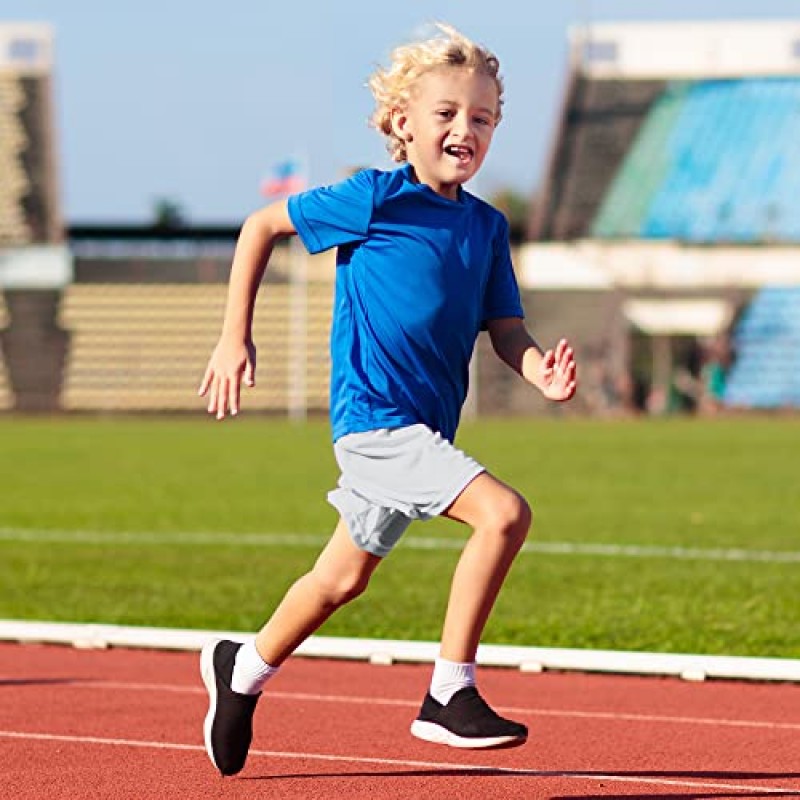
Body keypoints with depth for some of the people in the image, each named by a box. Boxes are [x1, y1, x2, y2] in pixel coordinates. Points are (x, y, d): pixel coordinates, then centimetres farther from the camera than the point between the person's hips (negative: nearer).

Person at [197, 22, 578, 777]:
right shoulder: (374, 198, -9)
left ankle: (243, 669, 45)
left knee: (342, 579, 21)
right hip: (375, 417, -7)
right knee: (504, 512, -24)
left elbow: (505, 329, 6)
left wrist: (541, 370, -17)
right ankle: (449, 696, -19)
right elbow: (261, 225, 1)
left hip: (424, 429, 7)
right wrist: (235, 338, -1)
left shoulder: (486, 226, 7)